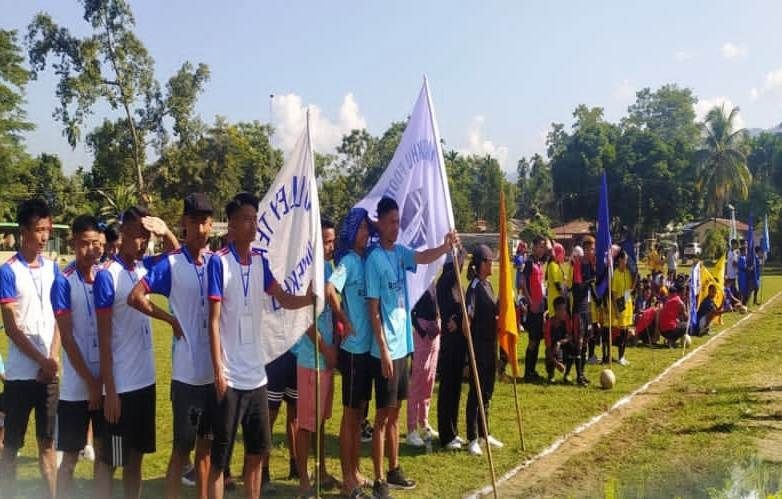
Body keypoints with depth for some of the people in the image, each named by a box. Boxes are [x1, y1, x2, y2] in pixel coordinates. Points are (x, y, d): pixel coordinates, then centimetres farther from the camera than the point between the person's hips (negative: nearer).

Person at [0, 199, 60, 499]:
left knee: (47, 441, 12)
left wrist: (53, 359, -4)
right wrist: (43, 361, -10)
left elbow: (58, 319, 7)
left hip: (50, 372, 4)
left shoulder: (52, 268, 7)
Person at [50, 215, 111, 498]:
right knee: (70, 457, 6)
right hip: (77, 386, -4)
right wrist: (90, 381, -11)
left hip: (107, 381, 4)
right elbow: (67, 337, -10)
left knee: (104, 452, 12)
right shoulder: (63, 282, -8)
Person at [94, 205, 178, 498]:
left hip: (146, 379, 7)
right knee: (111, 460, 5)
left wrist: (165, 232, -4)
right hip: (121, 384, -7)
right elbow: (104, 338, -15)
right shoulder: (107, 276, -14)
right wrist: (109, 391, -16)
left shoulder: (145, 266, 4)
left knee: (137, 455, 16)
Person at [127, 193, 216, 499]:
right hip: (187, 371, -4)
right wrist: (171, 320, -10)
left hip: (215, 370, 5)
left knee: (206, 443, 15)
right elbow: (135, 297, -15)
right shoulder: (171, 263, -7)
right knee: (182, 447, 2)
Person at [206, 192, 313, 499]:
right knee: (220, 455, 3)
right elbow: (214, 320, -11)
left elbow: (284, 299, 3)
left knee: (257, 450, 14)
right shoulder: (219, 262, -9)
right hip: (230, 376, -6)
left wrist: (310, 297, -18)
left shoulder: (261, 261, 8)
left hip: (256, 373, 6)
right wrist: (218, 370, -14)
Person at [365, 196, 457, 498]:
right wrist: (383, 350, -19)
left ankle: (394, 470, 29)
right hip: (386, 350, -8)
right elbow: (373, 310, -16)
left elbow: (423, 257, -11)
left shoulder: (400, 252, 8)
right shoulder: (375, 259, -14)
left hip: (402, 346, 8)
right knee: (383, 415, -1)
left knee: (395, 412, 17)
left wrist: (445, 247, -30)